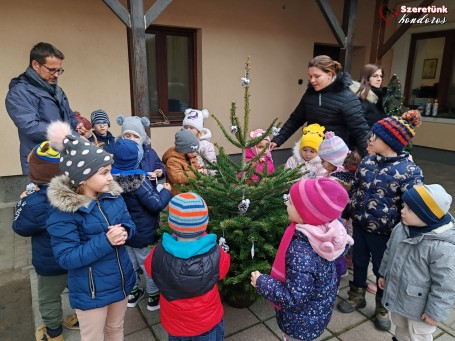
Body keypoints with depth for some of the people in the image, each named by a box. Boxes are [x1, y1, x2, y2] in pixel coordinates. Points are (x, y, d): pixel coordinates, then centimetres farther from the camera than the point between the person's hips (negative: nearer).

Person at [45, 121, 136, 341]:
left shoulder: (113, 195, -7)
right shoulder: (63, 212, -23)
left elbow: (129, 225, 3)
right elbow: (66, 258, -23)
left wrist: (124, 233, -21)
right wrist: (105, 241, -32)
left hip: (120, 280, 5)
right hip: (90, 290, -5)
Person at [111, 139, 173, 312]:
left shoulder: (112, 177, -8)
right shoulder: (139, 180, -28)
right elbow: (156, 204, -24)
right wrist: (166, 191, -8)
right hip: (142, 233, -6)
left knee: (130, 263, 23)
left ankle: (133, 293, 40)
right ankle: (154, 296, 30)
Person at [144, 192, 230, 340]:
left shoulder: (157, 254, -29)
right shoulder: (216, 255, -30)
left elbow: (149, 266, -5)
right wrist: (202, 235, -2)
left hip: (175, 324, 1)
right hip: (208, 322, -1)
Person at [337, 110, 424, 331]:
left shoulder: (409, 171, -20)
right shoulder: (368, 161, -2)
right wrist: (345, 213, 14)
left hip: (383, 231, -5)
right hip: (359, 224, 5)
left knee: (382, 269, 16)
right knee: (359, 261, 22)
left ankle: (382, 308, 41)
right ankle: (357, 296, 46)